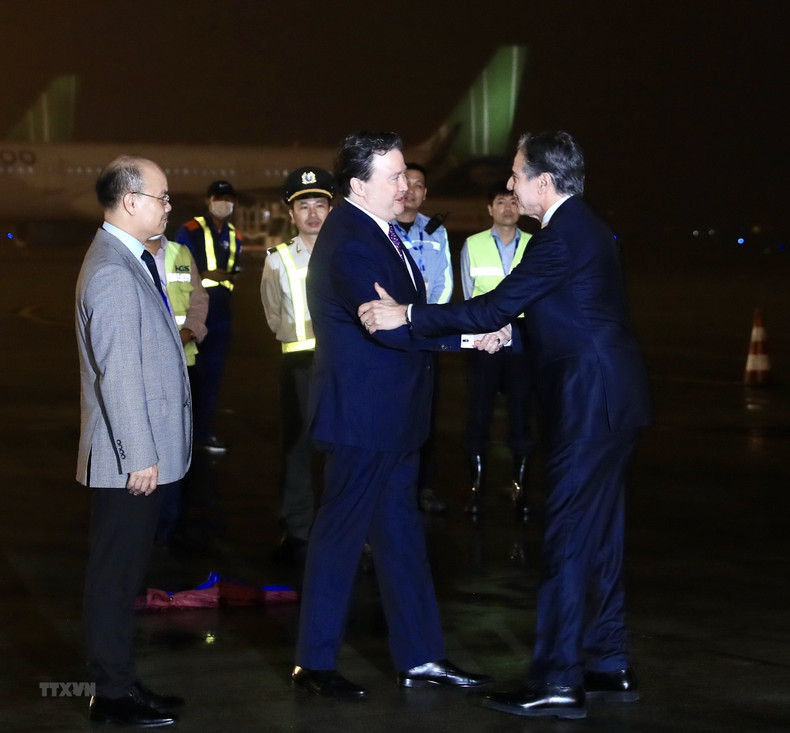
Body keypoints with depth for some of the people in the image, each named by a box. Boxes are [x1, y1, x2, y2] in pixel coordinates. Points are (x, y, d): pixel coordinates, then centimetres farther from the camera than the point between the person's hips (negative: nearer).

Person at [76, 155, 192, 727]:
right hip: (128, 459, -10)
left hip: (146, 453, 10)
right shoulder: (113, 272, -19)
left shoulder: (134, 262, 13)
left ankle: (122, 683, 24)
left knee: (126, 572, 15)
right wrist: (138, 457, -21)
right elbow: (118, 375, -22)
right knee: (116, 575, -1)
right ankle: (113, 694, 7)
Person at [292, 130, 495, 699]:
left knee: (401, 533, 14)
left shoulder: (380, 232, 11)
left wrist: (470, 326, 3)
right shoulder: (348, 242, -21)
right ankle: (315, 663, 12)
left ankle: (419, 657, 22)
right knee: (342, 534, 0)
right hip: (363, 415, -10)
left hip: (394, 415, 10)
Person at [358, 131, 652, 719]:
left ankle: (557, 682, -4)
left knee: (568, 541, -7)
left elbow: (496, 306, -21)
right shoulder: (583, 226, 14)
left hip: (591, 402, -10)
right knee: (598, 535, 15)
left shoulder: (564, 235, -17)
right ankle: (609, 667, 22)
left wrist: (407, 316, -20)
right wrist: (506, 330, 14)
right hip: (610, 401, 10)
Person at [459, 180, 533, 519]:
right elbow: (470, 298, 4)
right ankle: (477, 488, 10)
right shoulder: (472, 246, 4)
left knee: (521, 416, 3)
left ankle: (520, 488, 12)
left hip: (522, 343, 0)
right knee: (479, 415, 1)